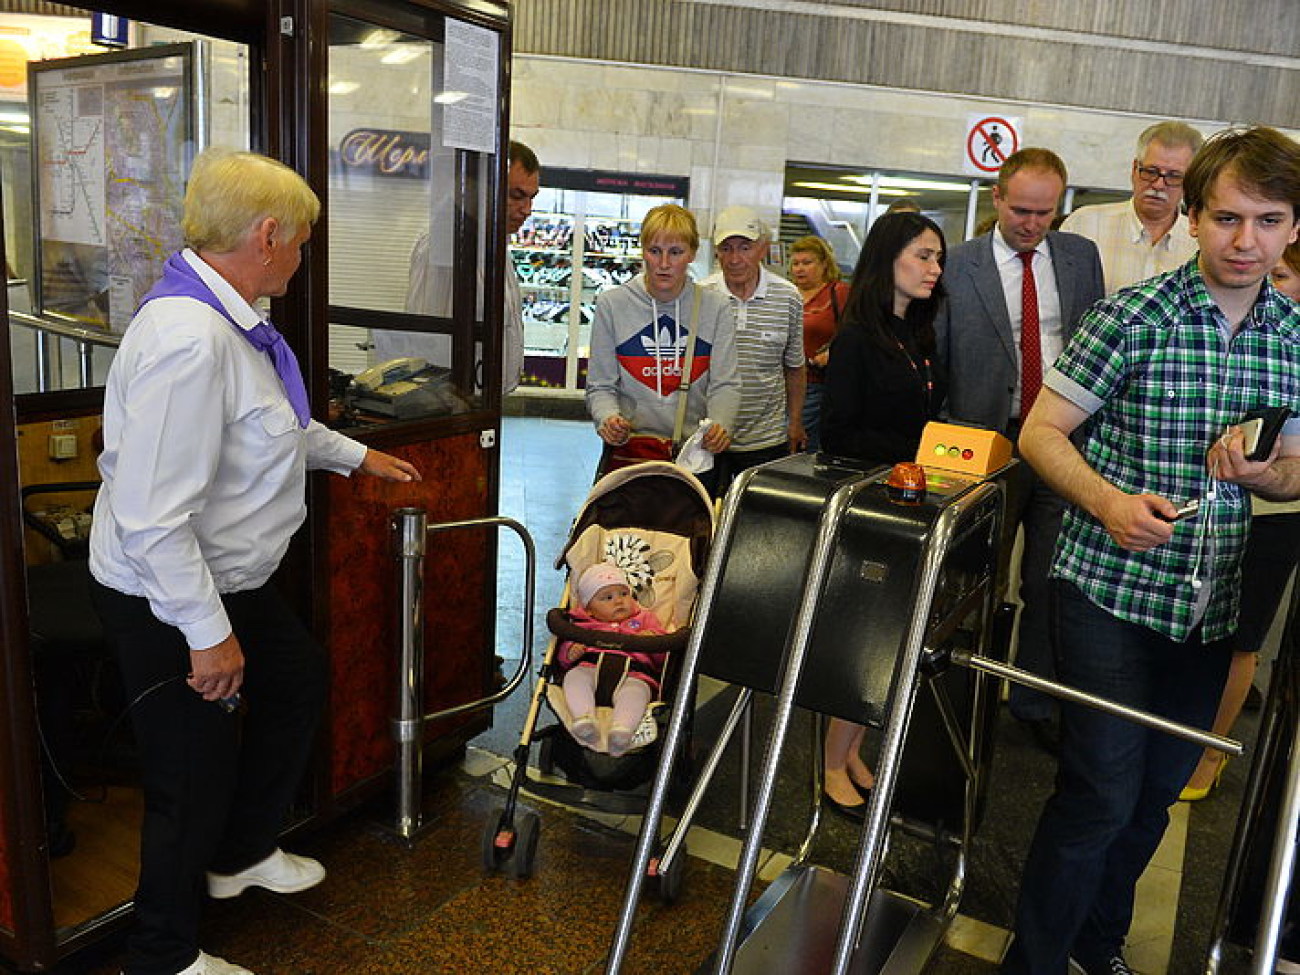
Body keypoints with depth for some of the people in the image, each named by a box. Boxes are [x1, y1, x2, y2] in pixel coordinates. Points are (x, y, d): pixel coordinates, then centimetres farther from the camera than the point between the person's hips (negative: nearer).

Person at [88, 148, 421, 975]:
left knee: (299, 681, 25)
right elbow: (151, 520, -32)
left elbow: (276, 426, 22)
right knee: (195, 773, 5)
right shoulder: (189, 339, -31)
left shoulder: (228, 319, 2)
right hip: (169, 600, -10)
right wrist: (208, 633, -25)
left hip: (231, 577, 11)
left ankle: (242, 853, 48)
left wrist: (357, 457, 32)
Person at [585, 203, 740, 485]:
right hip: (629, 449, -1)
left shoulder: (714, 306, 2)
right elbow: (601, 385, 2)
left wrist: (720, 424, -20)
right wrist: (607, 417, -19)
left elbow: (724, 384, 0)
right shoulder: (612, 303, 0)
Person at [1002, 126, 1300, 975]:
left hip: (1210, 609, 5)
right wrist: (1109, 500, -24)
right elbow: (1041, 434, -7)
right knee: (1101, 793, -4)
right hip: (1111, 592, -5)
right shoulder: (1133, 316, -9)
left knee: (1155, 797, 17)